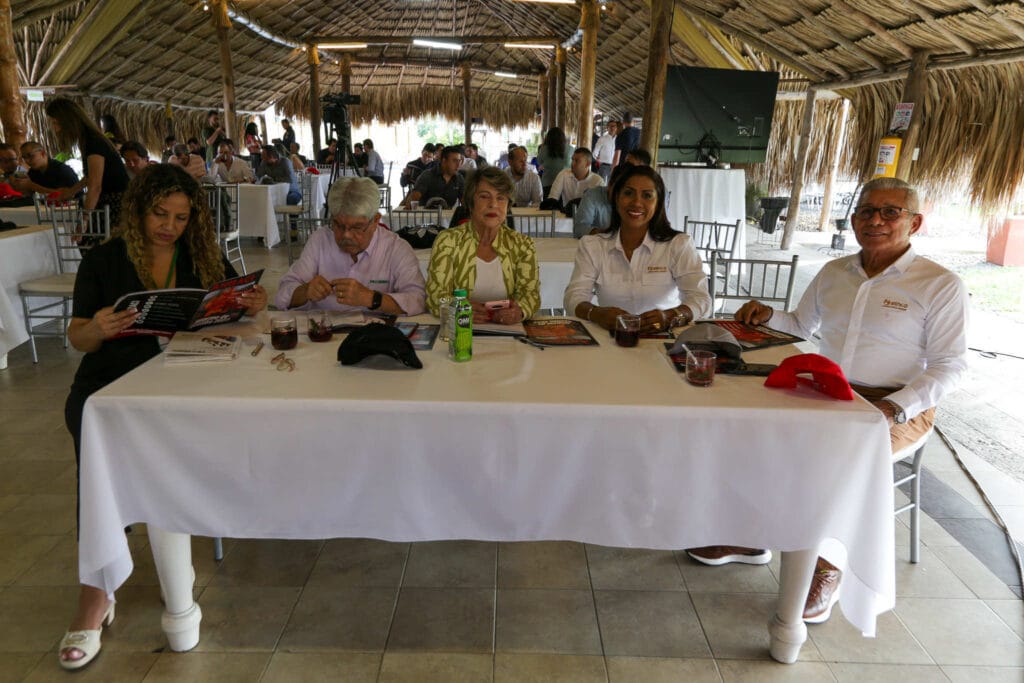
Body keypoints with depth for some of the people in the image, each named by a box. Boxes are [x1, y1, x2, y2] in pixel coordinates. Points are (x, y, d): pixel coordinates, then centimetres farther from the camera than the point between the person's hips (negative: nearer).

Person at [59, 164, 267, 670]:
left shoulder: (203, 257, 13)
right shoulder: (103, 260, 8)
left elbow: (237, 310, 14)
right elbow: (77, 339, 8)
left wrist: (255, 304, -11)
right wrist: (98, 329, -17)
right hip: (108, 385, -1)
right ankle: (96, 594, -21)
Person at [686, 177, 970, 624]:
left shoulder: (941, 286, -5)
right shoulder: (833, 273, 10)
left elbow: (949, 365, -8)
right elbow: (801, 326, 23)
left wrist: (893, 409, -22)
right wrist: (768, 315, 1)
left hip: (899, 407, -5)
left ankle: (827, 569, -11)